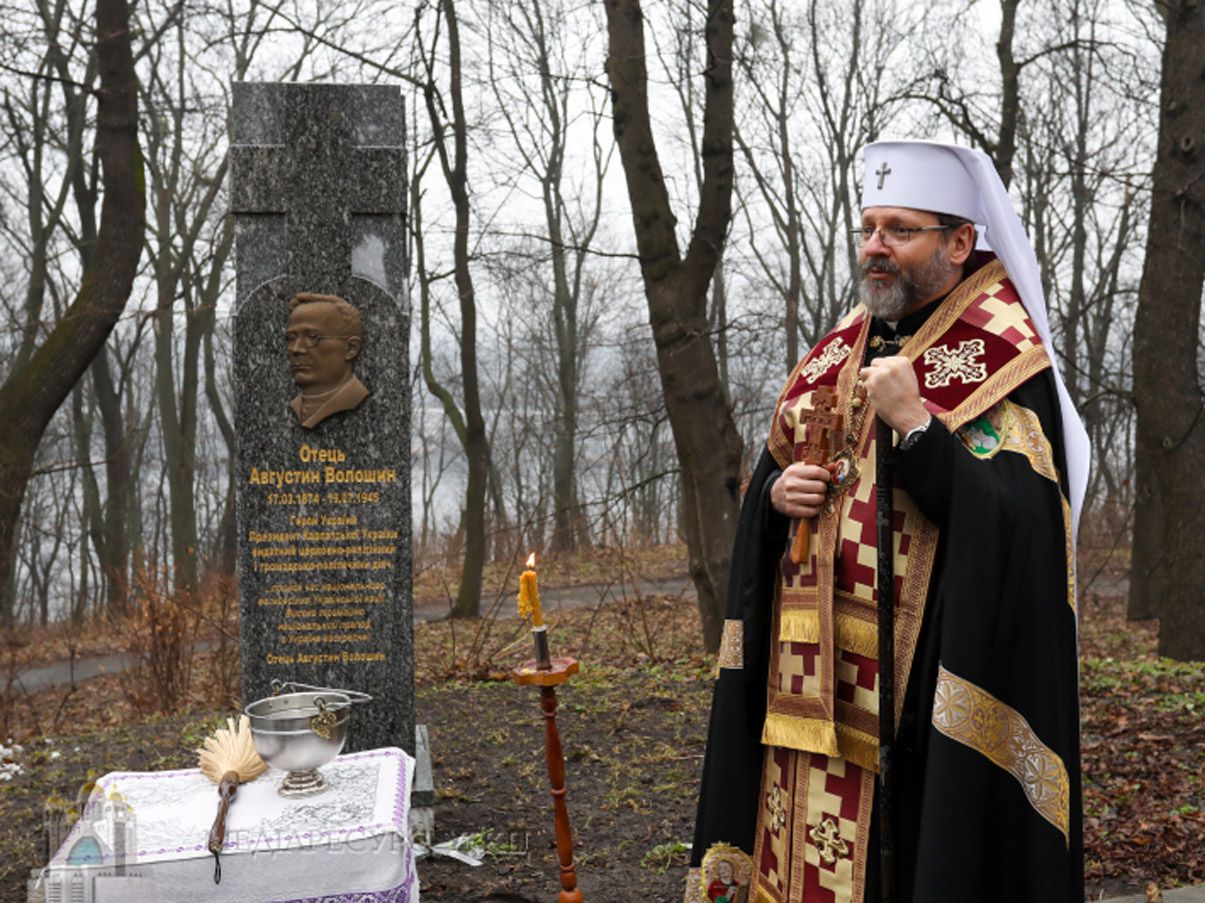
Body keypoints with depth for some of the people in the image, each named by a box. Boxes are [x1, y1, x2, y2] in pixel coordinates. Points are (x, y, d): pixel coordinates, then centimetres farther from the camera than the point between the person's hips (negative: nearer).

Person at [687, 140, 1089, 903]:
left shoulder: (1003, 362, -8)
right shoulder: (839, 354, 12)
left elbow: (1019, 523, -20)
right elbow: (769, 481, 19)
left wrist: (914, 423, -24)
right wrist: (777, 492, -3)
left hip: (927, 688, -6)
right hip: (817, 683, 6)